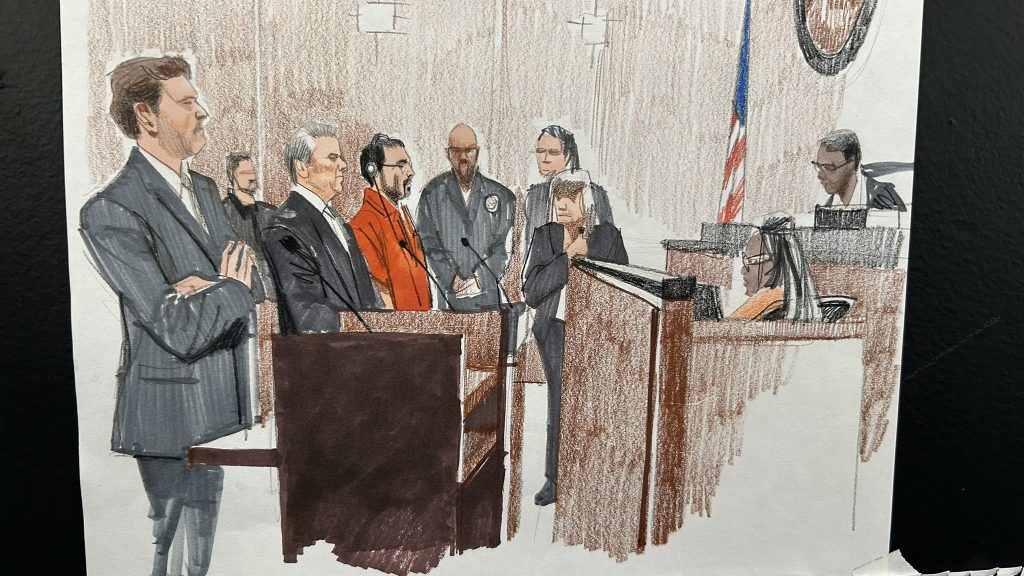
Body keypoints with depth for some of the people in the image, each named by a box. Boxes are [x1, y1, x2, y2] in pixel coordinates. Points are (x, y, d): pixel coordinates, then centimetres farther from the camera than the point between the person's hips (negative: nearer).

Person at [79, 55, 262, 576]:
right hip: (178, 418, -7)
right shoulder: (111, 211, -14)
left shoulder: (205, 188, 11)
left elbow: (252, 281, 4)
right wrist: (232, 288, -5)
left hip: (233, 406, 7)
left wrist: (208, 287, -15)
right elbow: (180, 331, -20)